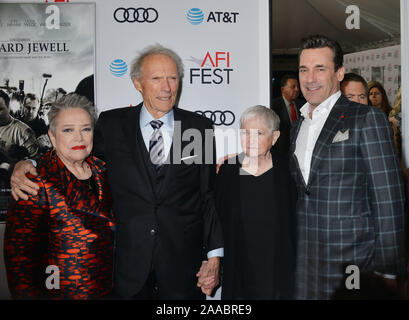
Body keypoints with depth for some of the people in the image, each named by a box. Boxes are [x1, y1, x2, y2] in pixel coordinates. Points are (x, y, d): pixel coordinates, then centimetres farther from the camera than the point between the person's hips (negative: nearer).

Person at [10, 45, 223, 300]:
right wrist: (27, 165, -9)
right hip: (129, 263, 0)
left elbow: (211, 195, 1)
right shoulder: (111, 124, 1)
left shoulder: (200, 127, 0)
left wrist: (215, 255, -3)